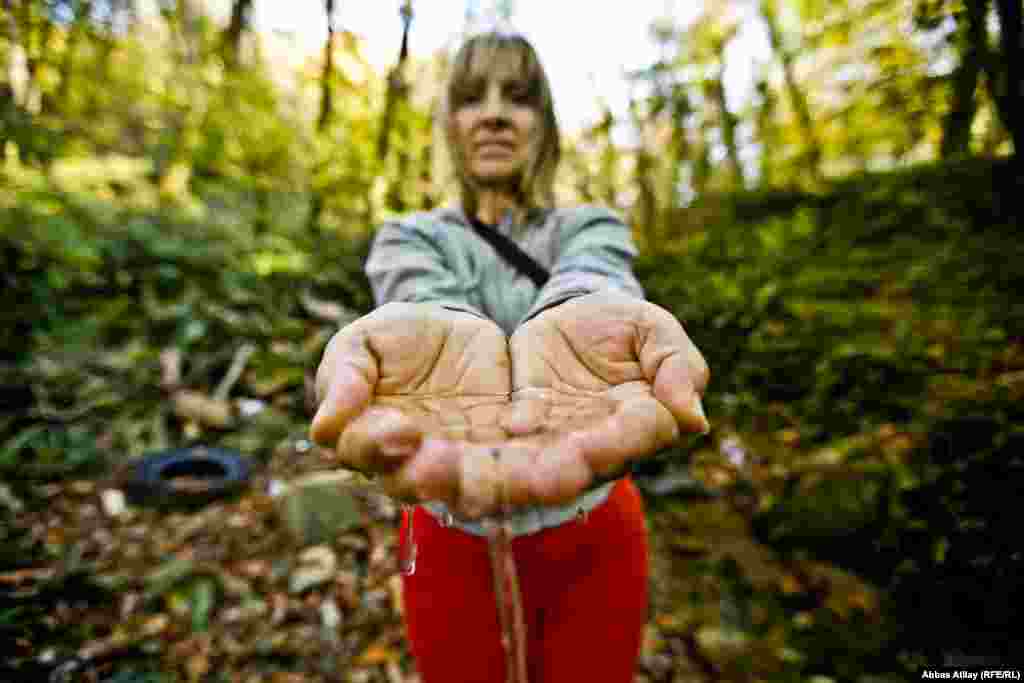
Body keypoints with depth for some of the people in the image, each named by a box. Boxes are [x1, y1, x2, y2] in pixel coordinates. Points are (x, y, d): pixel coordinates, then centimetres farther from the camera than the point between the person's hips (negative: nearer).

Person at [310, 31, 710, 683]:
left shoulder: (594, 227, -1)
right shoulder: (409, 237, -1)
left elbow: (588, 287, -26)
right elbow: (429, 302, -26)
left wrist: (565, 327, -50)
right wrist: (453, 339, -49)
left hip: (593, 544, 1)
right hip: (454, 549, 0)